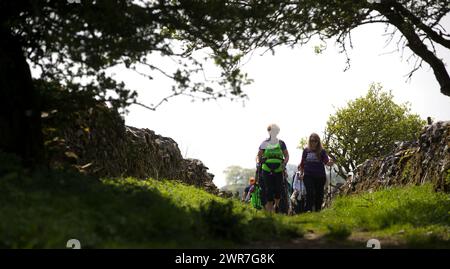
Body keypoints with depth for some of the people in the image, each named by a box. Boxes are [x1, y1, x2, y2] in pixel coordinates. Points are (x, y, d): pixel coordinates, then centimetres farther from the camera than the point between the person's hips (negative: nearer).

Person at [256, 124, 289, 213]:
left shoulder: (281, 143, 9)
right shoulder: (264, 143, 7)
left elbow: (287, 156, 10)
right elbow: (259, 155, 10)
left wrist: (284, 163, -8)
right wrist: (258, 161, -12)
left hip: (278, 170, 1)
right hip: (266, 170, -1)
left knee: (278, 190, -4)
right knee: (269, 190, -4)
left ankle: (275, 206, 20)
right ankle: (269, 211, 1)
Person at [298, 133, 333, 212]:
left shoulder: (322, 151, 2)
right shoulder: (306, 150, 6)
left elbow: (326, 161, -7)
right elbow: (302, 163, 15)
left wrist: (329, 162, -29)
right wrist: (301, 173, 12)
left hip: (320, 176, 1)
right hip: (308, 176, 0)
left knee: (319, 195, 5)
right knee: (310, 193, -13)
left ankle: (318, 211, 15)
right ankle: (308, 210, -13)